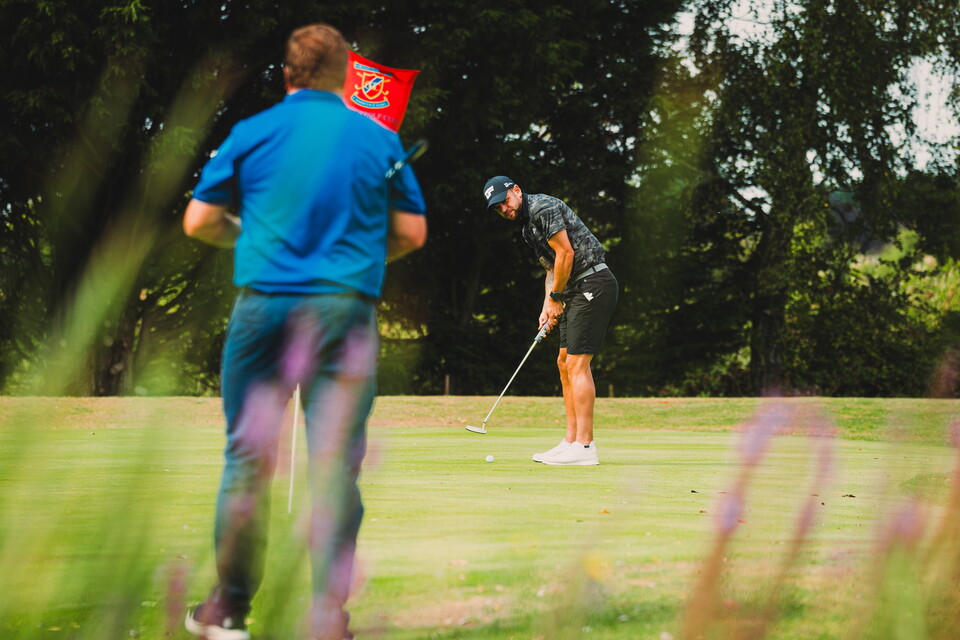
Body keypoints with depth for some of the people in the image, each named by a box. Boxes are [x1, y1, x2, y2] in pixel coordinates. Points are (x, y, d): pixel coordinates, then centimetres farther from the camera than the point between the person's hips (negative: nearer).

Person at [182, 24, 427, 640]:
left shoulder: (251, 133, 3)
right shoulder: (380, 140, 5)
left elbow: (199, 222, 5)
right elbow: (412, 232, 8)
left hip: (265, 305, 0)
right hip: (348, 310, 0)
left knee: (249, 457, 11)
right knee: (336, 466, 1)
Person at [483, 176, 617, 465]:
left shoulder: (543, 207, -11)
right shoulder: (528, 224, 19)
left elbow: (565, 253, -16)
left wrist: (556, 297, -7)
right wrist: (547, 306, 8)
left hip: (593, 284, -11)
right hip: (578, 290, 11)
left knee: (577, 363, -12)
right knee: (565, 362, 11)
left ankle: (584, 447, -14)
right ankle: (571, 440, 12)